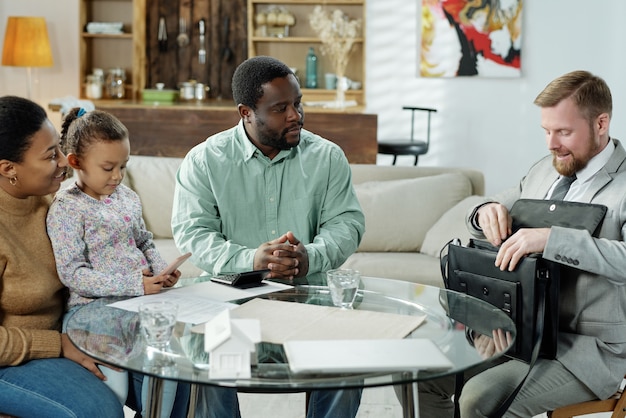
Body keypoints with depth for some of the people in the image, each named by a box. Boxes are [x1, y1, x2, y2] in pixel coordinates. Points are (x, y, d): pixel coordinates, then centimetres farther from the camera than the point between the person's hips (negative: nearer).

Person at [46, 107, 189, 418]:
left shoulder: (126, 196, 11)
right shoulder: (66, 209, -10)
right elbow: (73, 274, -16)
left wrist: (161, 270, 0)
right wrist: (135, 285, -22)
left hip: (138, 302, 6)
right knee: (114, 388, -18)